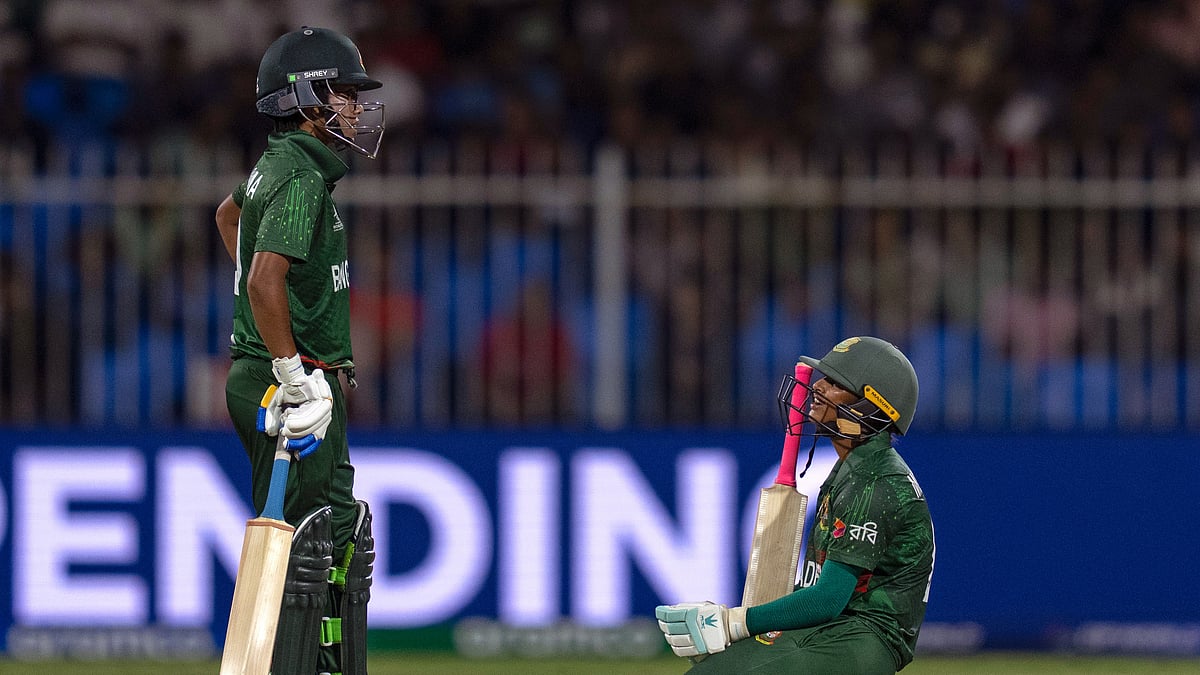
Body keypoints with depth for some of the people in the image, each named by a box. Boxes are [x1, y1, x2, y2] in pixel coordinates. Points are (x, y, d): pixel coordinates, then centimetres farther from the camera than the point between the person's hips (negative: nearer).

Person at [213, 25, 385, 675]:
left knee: (342, 535, 13)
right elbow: (266, 281, -29)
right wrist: (293, 374, -25)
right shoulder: (301, 177, -17)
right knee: (299, 548, -11)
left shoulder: (278, 164, 14)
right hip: (292, 378, -11)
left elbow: (229, 213, 37)